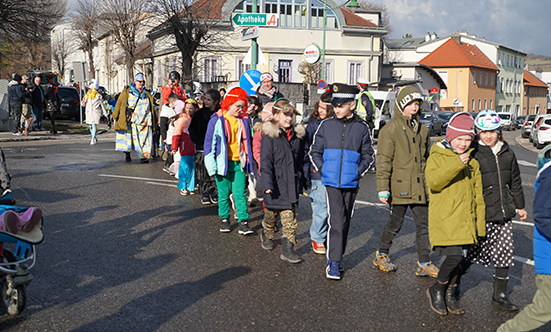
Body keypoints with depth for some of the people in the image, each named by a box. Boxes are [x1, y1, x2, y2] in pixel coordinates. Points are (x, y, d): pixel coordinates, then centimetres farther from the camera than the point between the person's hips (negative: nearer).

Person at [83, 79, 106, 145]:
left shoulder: (98, 96, -3)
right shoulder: (87, 95, 10)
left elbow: (102, 105, 1)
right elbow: (84, 105, 15)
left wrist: (105, 113, 1)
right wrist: (83, 102, -8)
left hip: (96, 112, -5)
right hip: (89, 112, 5)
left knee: (94, 125, -11)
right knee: (90, 126, 7)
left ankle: (93, 139, -9)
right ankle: (95, 138, 23)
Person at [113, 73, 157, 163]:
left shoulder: (146, 94, 19)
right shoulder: (127, 91, 10)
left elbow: (151, 107, 21)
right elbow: (119, 102, 8)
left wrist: (154, 120, 19)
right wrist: (115, 115, 4)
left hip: (144, 120, 2)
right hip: (131, 120, -2)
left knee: (144, 138, -6)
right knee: (131, 137, -4)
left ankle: (144, 156, -6)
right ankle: (127, 154, 9)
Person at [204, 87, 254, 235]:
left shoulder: (243, 120, 8)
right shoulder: (217, 120, -4)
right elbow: (209, 141, -2)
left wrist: (247, 162, 13)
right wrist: (211, 164, -6)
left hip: (239, 163, 2)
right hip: (223, 163, -2)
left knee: (240, 193, -2)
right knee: (224, 193, 8)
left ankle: (243, 222, 1)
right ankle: (224, 219, 24)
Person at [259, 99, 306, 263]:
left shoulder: (297, 135, 6)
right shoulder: (269, 136, -9)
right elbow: (265, 161, -12)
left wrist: (301, 181, 20)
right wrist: (267, 183, -18)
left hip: (291, 183, 3)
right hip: (275, 184, -3)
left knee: (290, 218, -1)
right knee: (271, 212, 15)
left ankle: (287, 248, 5)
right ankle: (267, 235, 42)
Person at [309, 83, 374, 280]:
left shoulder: (361, 128, 2)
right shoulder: (326, 126, 2)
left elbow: (368, 155, 11)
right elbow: (315, 151, 10)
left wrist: (359, 172, -2)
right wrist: (322, 170, -2)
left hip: (351, 183, 2)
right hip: (331, 182, -2)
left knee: (346, 221, 12)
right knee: (337, 220, -10)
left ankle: (337, 256, 29)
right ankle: (333, 262, -4)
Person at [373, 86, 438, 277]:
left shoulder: (422, 130, 13)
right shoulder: (390, 129, -7)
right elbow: (383, 161, -10)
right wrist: (383, 188, -14)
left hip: (420, 188, 6)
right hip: (399, 187, -5)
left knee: (423, 225, 7)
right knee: (395, 224, 7)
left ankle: (424, 264, 17)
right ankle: (381, 255, 28)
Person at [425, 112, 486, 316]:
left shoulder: (472, 162, 13)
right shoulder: (437, 157, -3)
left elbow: (477, 194, 18)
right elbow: (433, 181, -21)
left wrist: (479, 223, 14)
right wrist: (456, 164, -27)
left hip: (465, 220, 6)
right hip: (444, 218, -6)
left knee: (457, 257, 10)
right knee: (454, 256, -15)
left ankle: (449, 295, 27)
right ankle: (436, 290, 8)